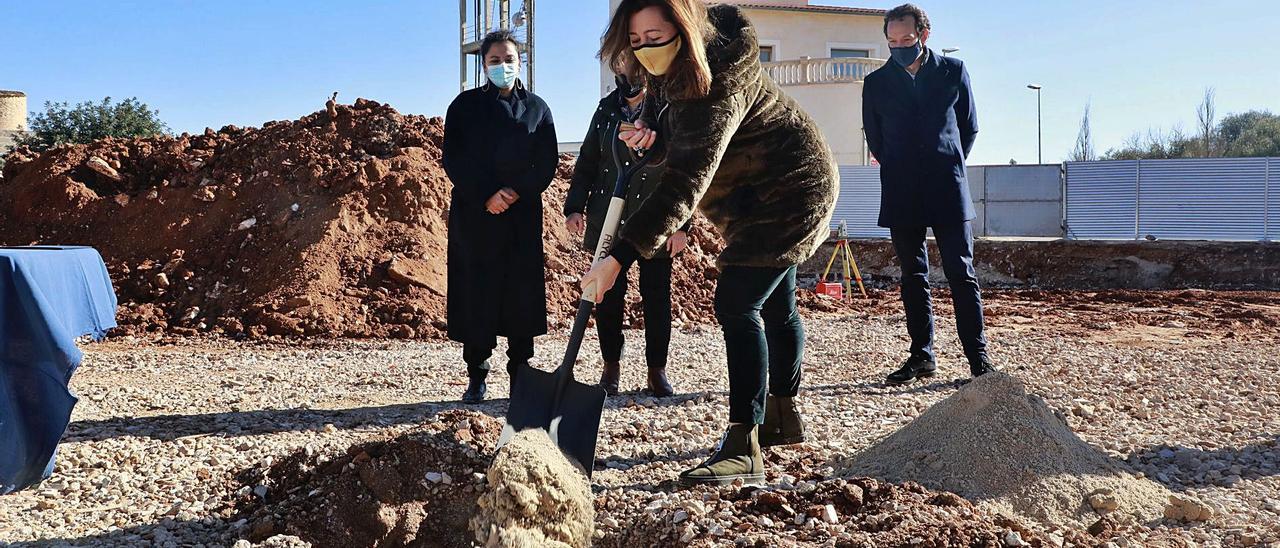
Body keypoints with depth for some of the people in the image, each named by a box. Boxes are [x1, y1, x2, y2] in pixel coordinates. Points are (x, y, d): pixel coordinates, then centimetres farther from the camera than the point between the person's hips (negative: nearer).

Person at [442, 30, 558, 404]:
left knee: (522, 291, -1)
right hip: (474, 214, -1)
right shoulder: (466, 105, 7)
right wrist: (486, 196, -13)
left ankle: (520, 371, 8)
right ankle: (476, 376, 3)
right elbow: (454, 160, -2)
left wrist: (516, 191, -11)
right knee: (476, 291, -3)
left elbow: (547, 162, 4)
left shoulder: (536, 107, 11)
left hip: (523, 215, 1)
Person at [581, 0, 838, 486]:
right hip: (781, 188, 10)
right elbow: (685, 132, 12)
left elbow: (684, 185, -41)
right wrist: (652, 134, -12)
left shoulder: (716, 85, -34)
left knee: (736, 304, -19)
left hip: (791, 190, -10)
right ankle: (784, 417, 38)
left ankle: (743, 450, -19)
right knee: (773, 304, 21)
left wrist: (617, 258, -45)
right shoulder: (674, 70, -5)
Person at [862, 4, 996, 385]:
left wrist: (947, 166, 12)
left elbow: (969, 127, 12)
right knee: (913, 277, 6)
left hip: (948, 192, -1)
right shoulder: (877, 83, 6)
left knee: (962, 274, -3)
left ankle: (978, 357, 1)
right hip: (902, 197, 2)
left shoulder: (953, 72, 4)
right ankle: (921, 356, 13)